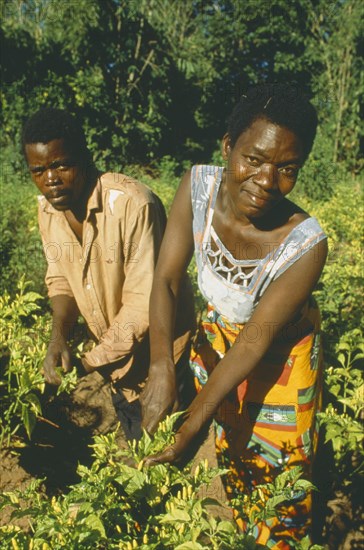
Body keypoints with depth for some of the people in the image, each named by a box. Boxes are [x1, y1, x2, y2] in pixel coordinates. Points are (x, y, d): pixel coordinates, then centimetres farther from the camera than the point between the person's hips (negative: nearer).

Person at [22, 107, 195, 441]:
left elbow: (144, 304, -30)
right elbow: (60, 279, 3)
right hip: (110, 348, 6)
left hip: (156, 349, -6)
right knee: (131, 440, 27)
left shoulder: (133, 205, -32)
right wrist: (59, 337, -15)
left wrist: (89, 365, -26)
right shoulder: (48, 208, -8)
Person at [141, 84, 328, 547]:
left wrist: (186, 432, -32)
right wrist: (161, 366, -40)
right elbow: (166, 280, -24)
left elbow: (254, 342, -31)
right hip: (216, 335, 4)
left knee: (278, 459, 15)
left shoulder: (305, 244, -36)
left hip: (281, 355, -3)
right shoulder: (198, 186, -27)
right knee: (224, 444, 23)